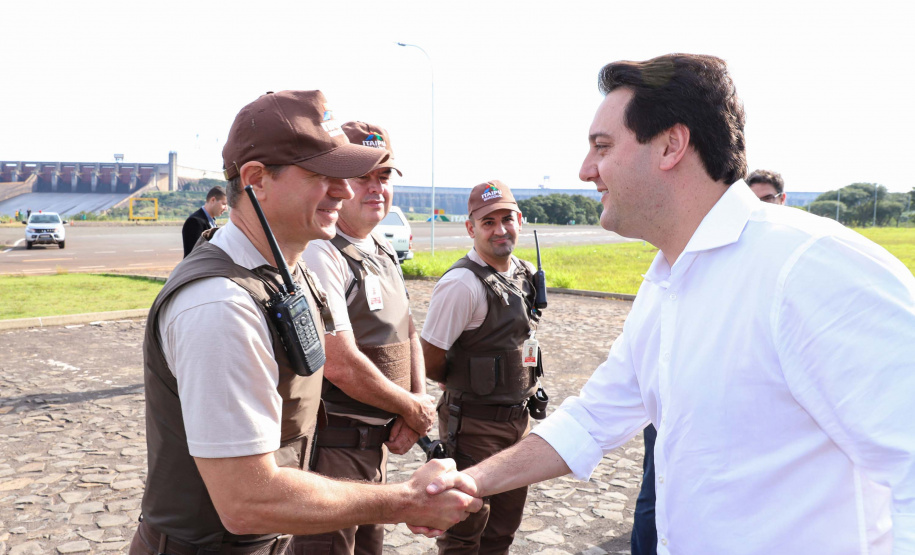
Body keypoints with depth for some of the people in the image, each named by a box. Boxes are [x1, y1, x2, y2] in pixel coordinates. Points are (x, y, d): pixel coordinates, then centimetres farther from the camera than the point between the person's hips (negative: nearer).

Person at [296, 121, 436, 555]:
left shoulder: (383, 253, 10)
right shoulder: (320, 255, -20)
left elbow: (408, 335, 16)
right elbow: (341, 365, -26)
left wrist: (421, 400, -2)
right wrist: (413, 409, -11)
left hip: (376, 441, 9)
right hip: (332, 448, -9)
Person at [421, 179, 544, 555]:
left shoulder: (526, 273, 4)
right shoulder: (462, 284, -21)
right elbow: (429, 362, -18)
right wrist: (466, 385, 0)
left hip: (519, 418, 7)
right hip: (474, 423, -7)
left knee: (506, 521, 20)